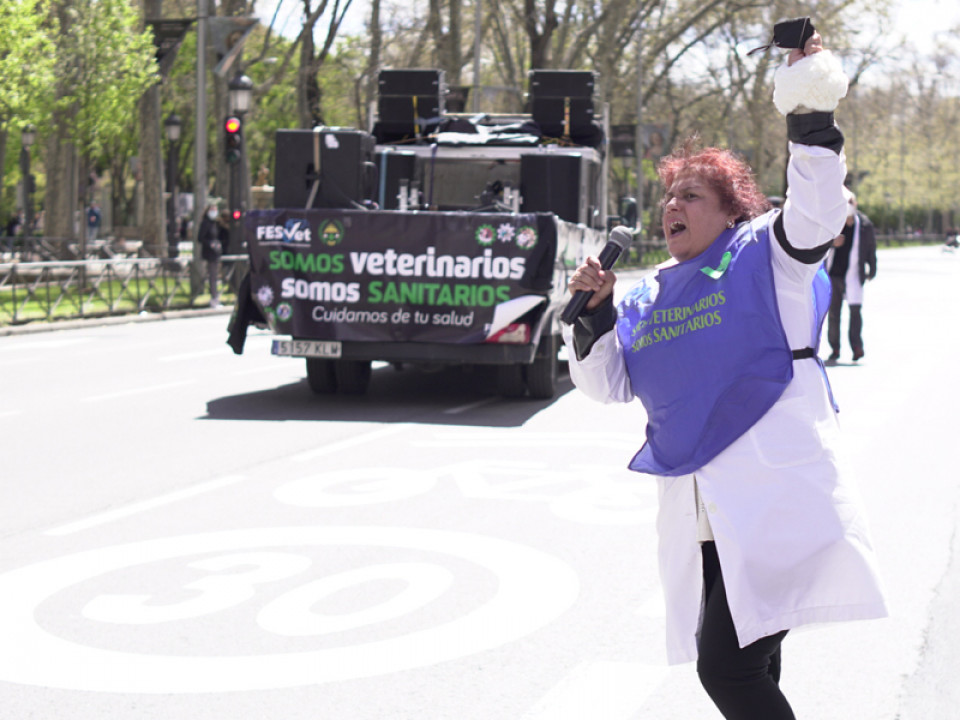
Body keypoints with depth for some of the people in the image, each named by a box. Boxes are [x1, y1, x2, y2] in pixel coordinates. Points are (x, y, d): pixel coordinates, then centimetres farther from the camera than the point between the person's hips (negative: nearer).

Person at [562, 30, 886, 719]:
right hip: (704, 520, 6)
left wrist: (812, 120, -22)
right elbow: (605, 384, 18)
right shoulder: (648, 297, 19)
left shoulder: (765, 255, 4)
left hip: (778, 506, -6)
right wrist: (593, 311, 3)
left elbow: (817, 213, -14)